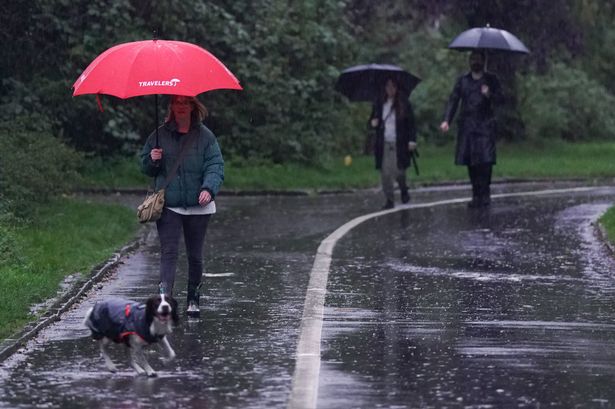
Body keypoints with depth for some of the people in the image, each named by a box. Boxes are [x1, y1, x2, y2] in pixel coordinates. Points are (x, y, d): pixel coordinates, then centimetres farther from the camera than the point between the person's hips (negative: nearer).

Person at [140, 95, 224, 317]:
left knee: (195, 255, 9)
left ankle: (193, 300, 23)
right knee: (169, 252, -12)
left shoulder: (205, 136, 1)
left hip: (197, 206, 0)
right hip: (168, 205, 0)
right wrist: (152, 160, -9)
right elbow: (145, 167, 15)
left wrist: (209, 188, -22)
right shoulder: (160, 135, 7)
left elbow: (215, 165, -4)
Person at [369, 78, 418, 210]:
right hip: (384, 144, 3)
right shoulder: (378, 105, 8)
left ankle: (404, 190, 25)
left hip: (399, 144, -2)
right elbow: (372, 121, 19)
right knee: (385, 173, -4)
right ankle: (389, 200, 6)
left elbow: (411, 123, 0)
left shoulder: (404, 104, 1)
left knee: (398, 171, -7)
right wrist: (373, 123, -5)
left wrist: (412, 140, -9)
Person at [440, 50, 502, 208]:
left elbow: (498, 100, 2)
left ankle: (484, 193, -10)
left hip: (485, 125, -2)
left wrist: (489, 94, -20)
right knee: (470, 162, 1)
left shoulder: (491, 80, 10)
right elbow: (453, 100, 9)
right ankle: (476, 194, 8)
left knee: (485, 160, -14)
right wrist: (447, 120, -4)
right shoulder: (462, 80, 15)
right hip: (467, 126, 3)